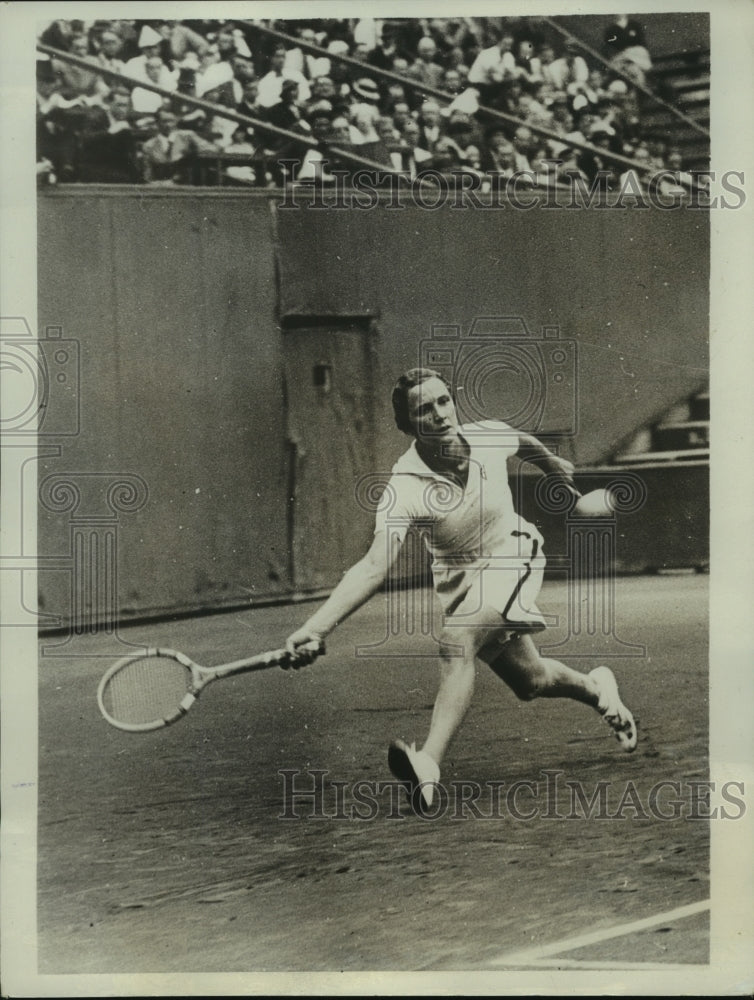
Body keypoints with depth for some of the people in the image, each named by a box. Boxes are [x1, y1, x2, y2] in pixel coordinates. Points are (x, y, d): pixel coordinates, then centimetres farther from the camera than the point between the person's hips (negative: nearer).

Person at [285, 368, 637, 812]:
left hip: (512, 557, -2)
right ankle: (595, 687, 42)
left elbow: (526, 443, 8)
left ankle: (429, 765, -39)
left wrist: (556, 465, 31)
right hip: (457, 576, 2)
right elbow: (374, 566, -35)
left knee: (457, 643, -29)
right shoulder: (405, 485, -26)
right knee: (530, 681, 8)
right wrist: (317, 627, -49)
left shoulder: (491, 437, -19)